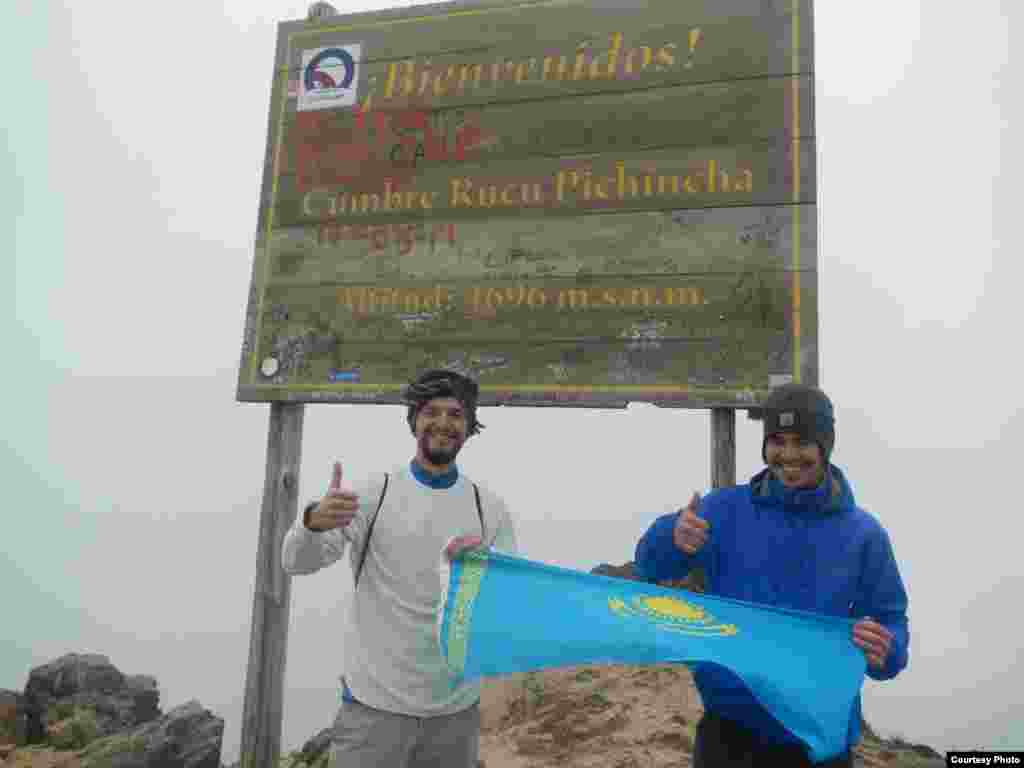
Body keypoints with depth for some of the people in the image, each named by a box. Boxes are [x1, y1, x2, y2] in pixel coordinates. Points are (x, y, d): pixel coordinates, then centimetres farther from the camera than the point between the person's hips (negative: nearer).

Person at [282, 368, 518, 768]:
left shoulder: (490, 507, -1)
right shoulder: (374, 494, -6)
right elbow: (297, 562, -13)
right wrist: (314, 520, -35)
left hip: (456, 710, 2)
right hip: (374, 704, -2)